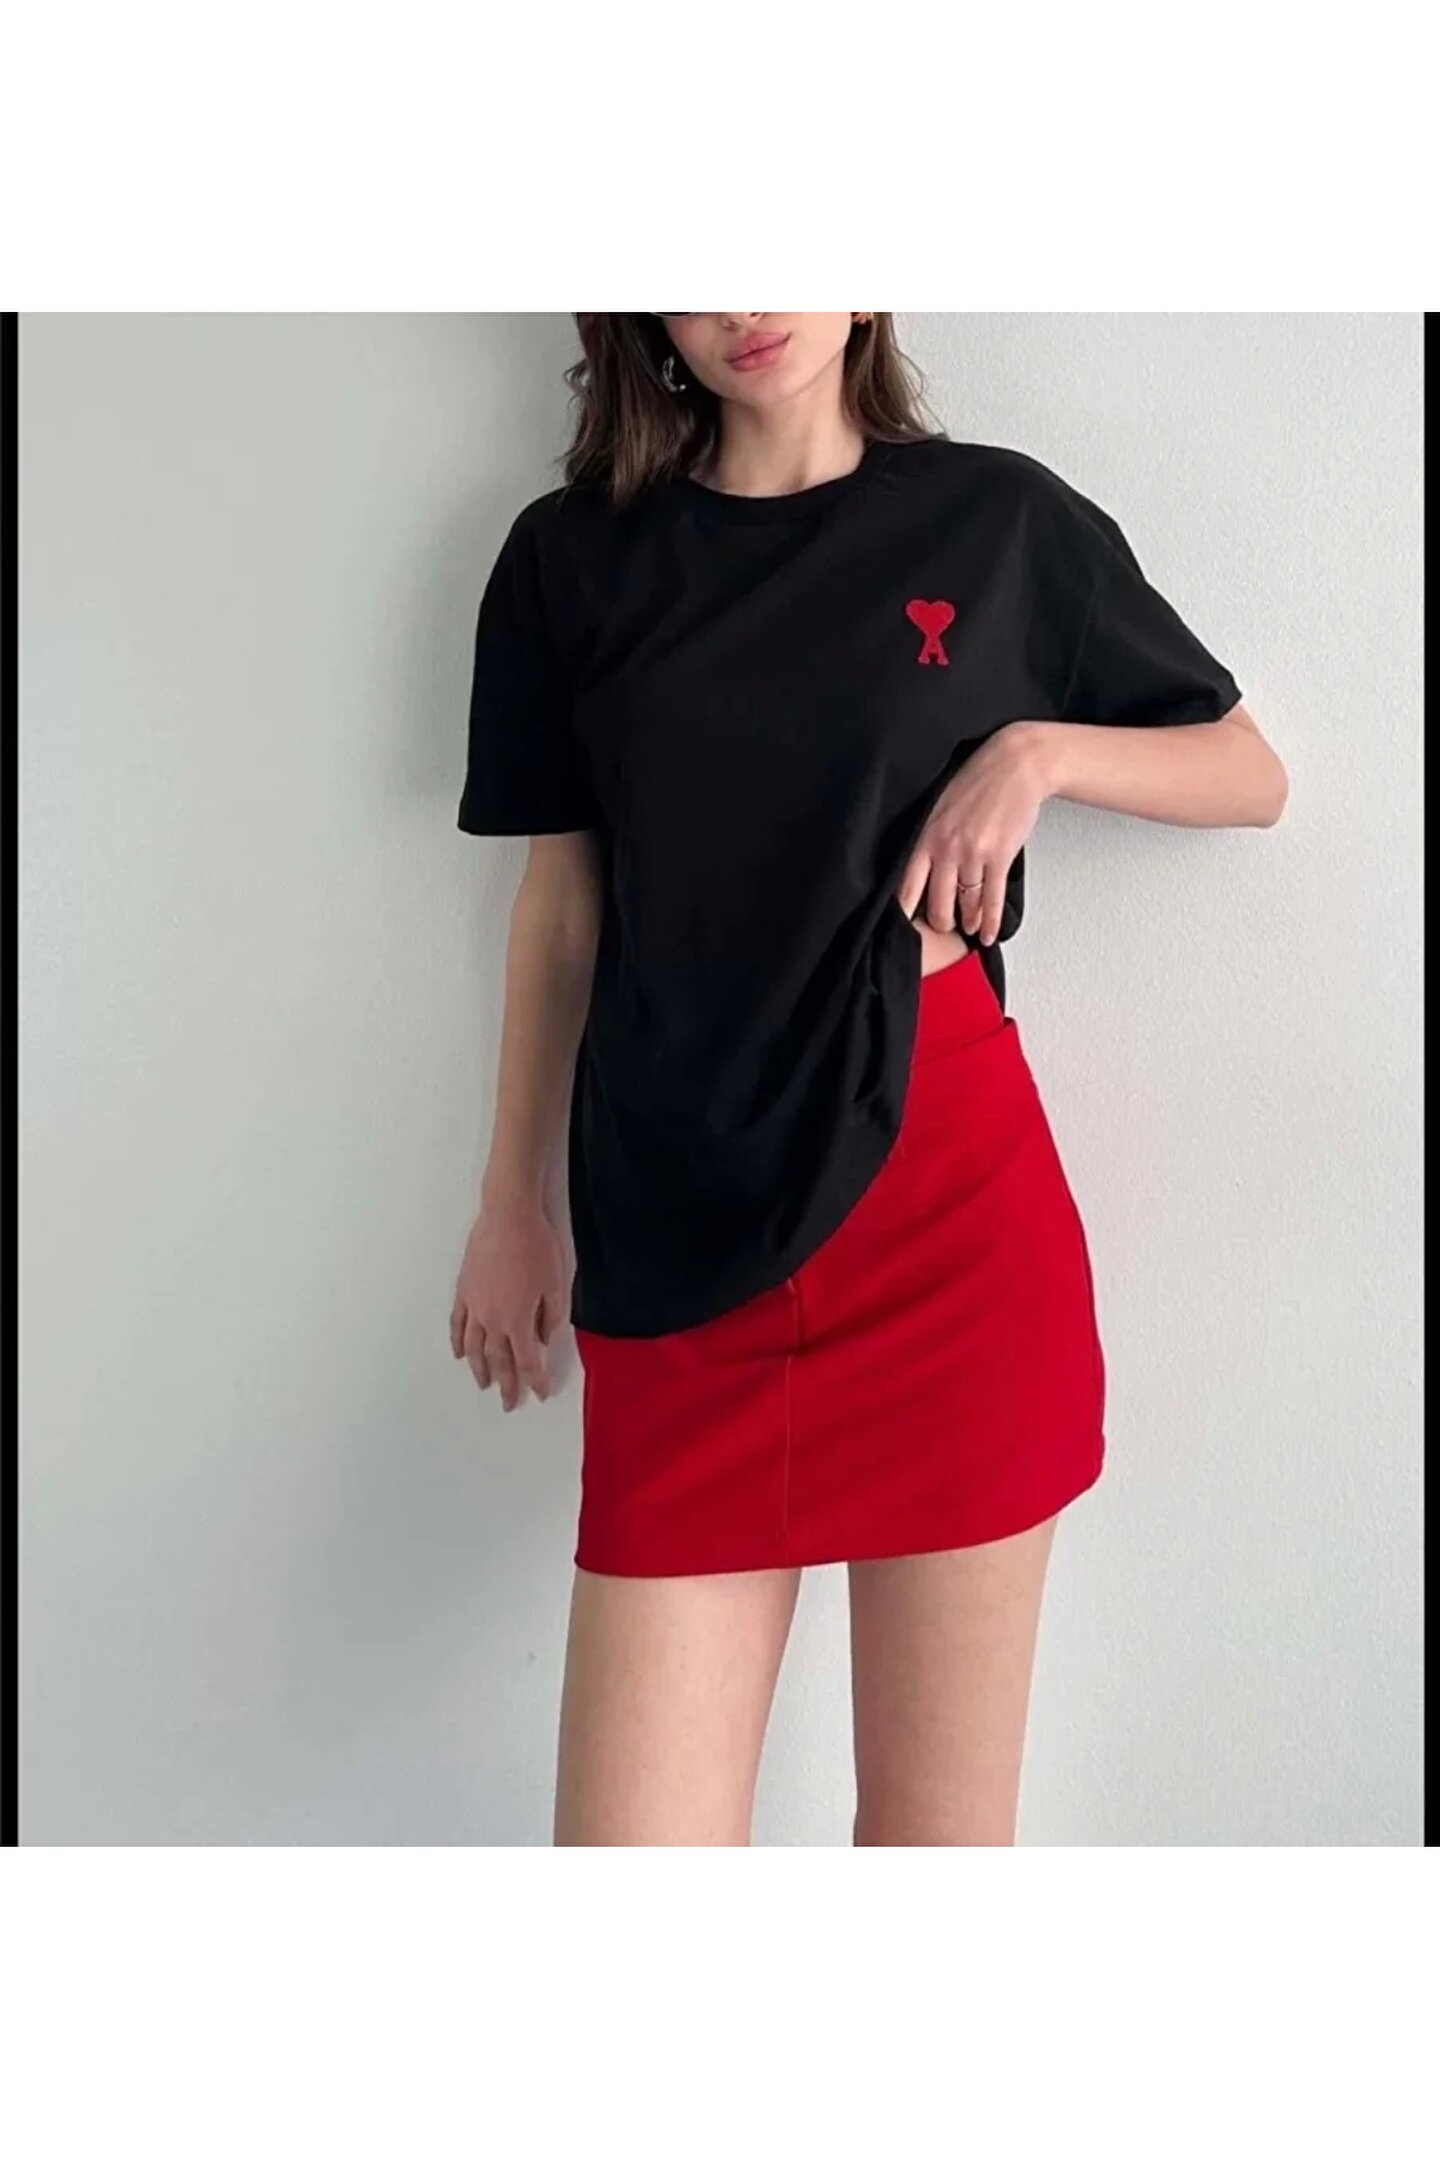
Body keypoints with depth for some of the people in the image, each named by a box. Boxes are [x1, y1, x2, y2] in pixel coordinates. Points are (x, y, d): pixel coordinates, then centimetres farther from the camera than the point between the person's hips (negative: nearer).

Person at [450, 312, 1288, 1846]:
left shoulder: (998, 517, 6)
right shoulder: (572, 556, 9)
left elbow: (1252, 777, 14)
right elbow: (561, 897, 13)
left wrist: (1041, 750, -5)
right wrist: (513, 1202, 15)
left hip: (947, 1192, -1)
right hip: (677, 1221, 1)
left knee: (937, 1825, 7)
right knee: (631, 1837, 0)